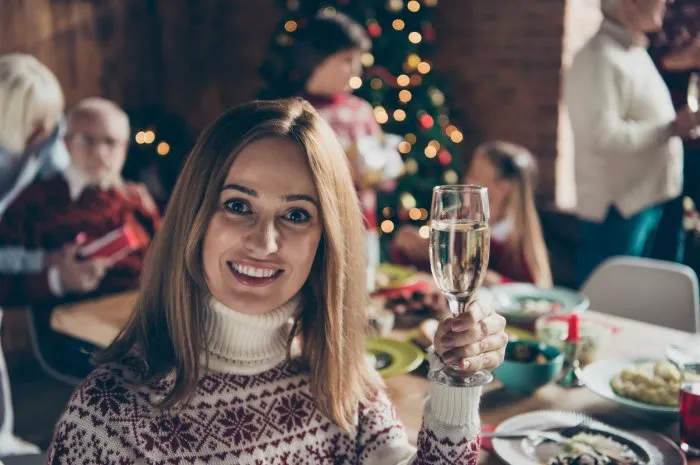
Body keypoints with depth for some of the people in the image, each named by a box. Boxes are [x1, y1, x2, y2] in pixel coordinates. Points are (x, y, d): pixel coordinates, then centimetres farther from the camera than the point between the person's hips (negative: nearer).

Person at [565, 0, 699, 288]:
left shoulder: (634, 53, 14)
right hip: (619, 207, -10)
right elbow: (604, 134, -27)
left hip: (649, 200, 10)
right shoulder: (600, 59, -18)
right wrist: (671, 128, -21)